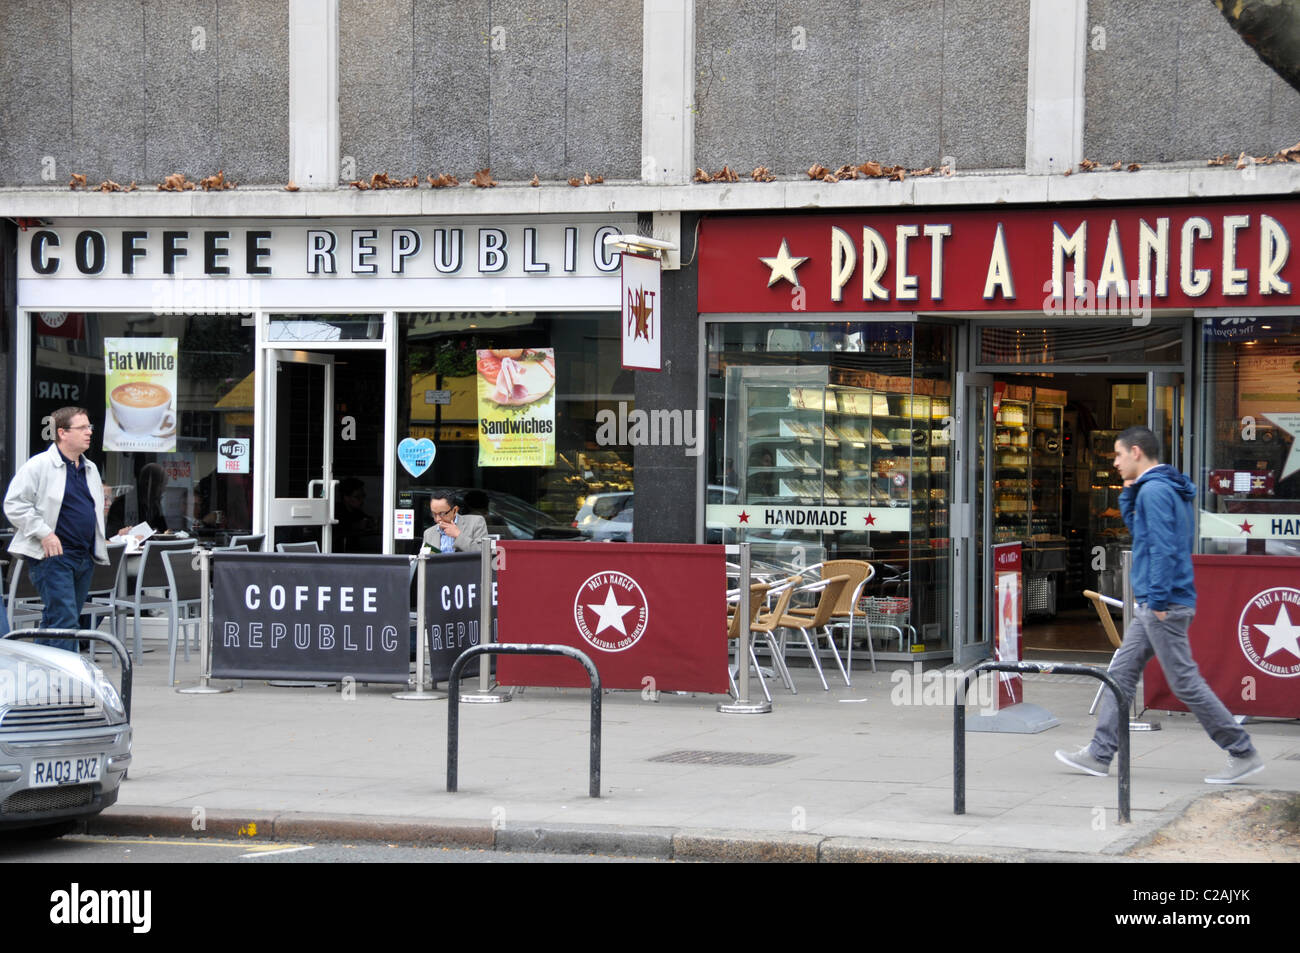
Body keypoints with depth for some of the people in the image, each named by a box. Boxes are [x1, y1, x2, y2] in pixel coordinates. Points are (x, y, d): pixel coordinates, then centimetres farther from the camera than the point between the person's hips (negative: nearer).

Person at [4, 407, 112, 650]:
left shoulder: (91, 469, 17)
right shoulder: (39, 465, -7)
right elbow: (14, 504, -10)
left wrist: (99, 542, 16)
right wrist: (44, 533, -16)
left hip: (85, 558, 8)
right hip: (52, 557, -7)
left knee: (53, 623, 11)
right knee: (64, 620, -15)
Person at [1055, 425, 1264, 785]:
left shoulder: (1155, 490, -15)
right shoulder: (1165, 489, 16)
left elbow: (1163, 547, -22)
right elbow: (1139, 530, 28)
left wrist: (1158, 599, -23)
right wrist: (1128, 494, 14)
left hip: (1165, 605, -11)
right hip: (1152, 605, 11)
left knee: (1185, 682, -6)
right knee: (1120, 673, 11)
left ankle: (1243, 753, -1)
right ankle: (1099, 754, 13)